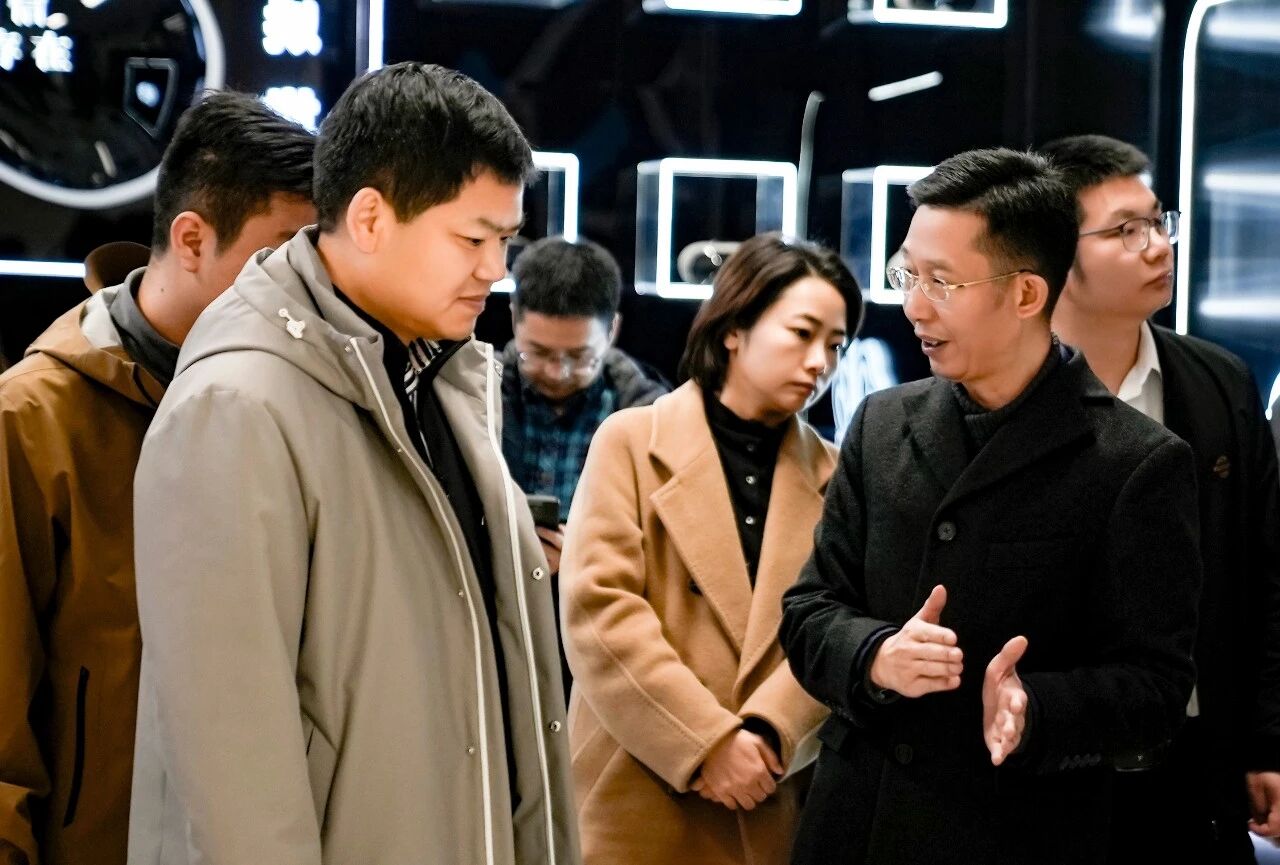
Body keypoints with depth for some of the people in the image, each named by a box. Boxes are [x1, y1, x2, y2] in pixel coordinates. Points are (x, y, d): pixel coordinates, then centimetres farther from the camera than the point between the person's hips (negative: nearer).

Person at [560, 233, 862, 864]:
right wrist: (707, 741, -15)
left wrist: (768, 732, -17)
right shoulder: (633, 441, 0)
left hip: (770, 805, 3)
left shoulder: (830, 474, 10)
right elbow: (597, 610, -9)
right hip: (638, 799, -2)